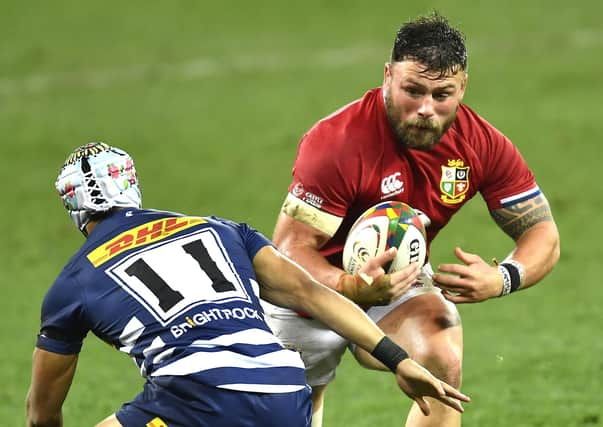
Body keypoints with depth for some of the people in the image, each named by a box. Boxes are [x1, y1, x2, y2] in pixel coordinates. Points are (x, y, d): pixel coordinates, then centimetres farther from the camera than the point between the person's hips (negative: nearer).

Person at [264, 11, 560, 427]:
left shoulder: (483, 144, -17)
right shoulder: (337, 143, -32)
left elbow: (543, 234, -11)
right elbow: (291, 247, -31)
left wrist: (501, 279, -34)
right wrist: (350, 287, -51)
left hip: (399, 282, 2)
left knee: (443, 363, -28)